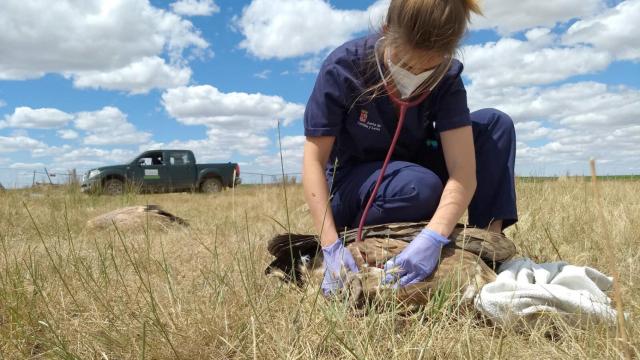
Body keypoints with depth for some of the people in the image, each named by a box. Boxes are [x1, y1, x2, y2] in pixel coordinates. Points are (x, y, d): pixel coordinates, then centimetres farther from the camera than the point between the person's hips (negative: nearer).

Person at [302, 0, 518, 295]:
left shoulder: (446, 80, -18)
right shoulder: (342, 68, -26)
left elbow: (463, 171, -27)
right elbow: (314, 160, -26)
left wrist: (433, 238, -44)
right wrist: (331, 246, -36)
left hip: (411, 168, 4)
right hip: (350, 183, -4)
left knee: (495, 124, -15)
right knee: (420, 186, -37)